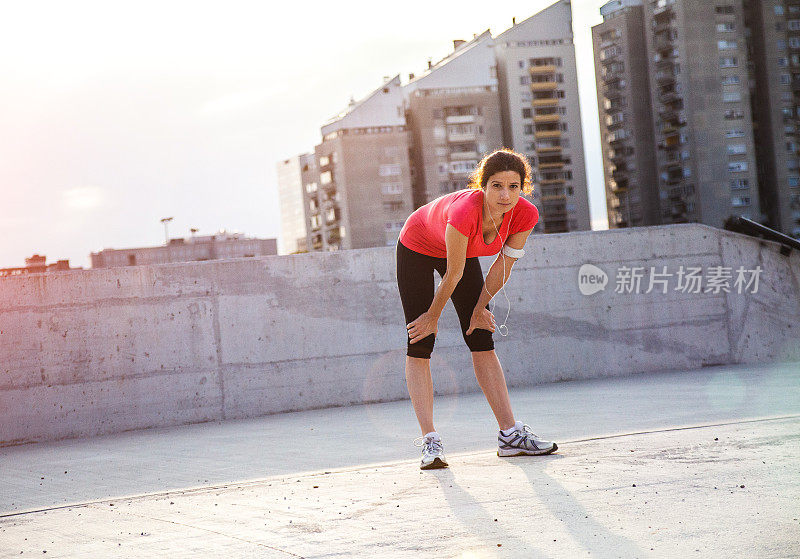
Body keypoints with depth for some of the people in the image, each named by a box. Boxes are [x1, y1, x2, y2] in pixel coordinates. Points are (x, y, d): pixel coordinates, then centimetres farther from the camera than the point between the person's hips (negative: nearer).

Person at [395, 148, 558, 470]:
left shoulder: (525, 215, -28)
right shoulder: (464, 212, -43)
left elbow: (504, 265, -12)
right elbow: (454, 275, -28)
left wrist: (479, 308, -2)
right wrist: (433, 316, -16)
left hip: (464, 250, 5)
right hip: (417, 247, -5)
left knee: (482, 342, 2)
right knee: (419, 347, -10)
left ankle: (510, 434, 4)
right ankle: (429, 442, -11)